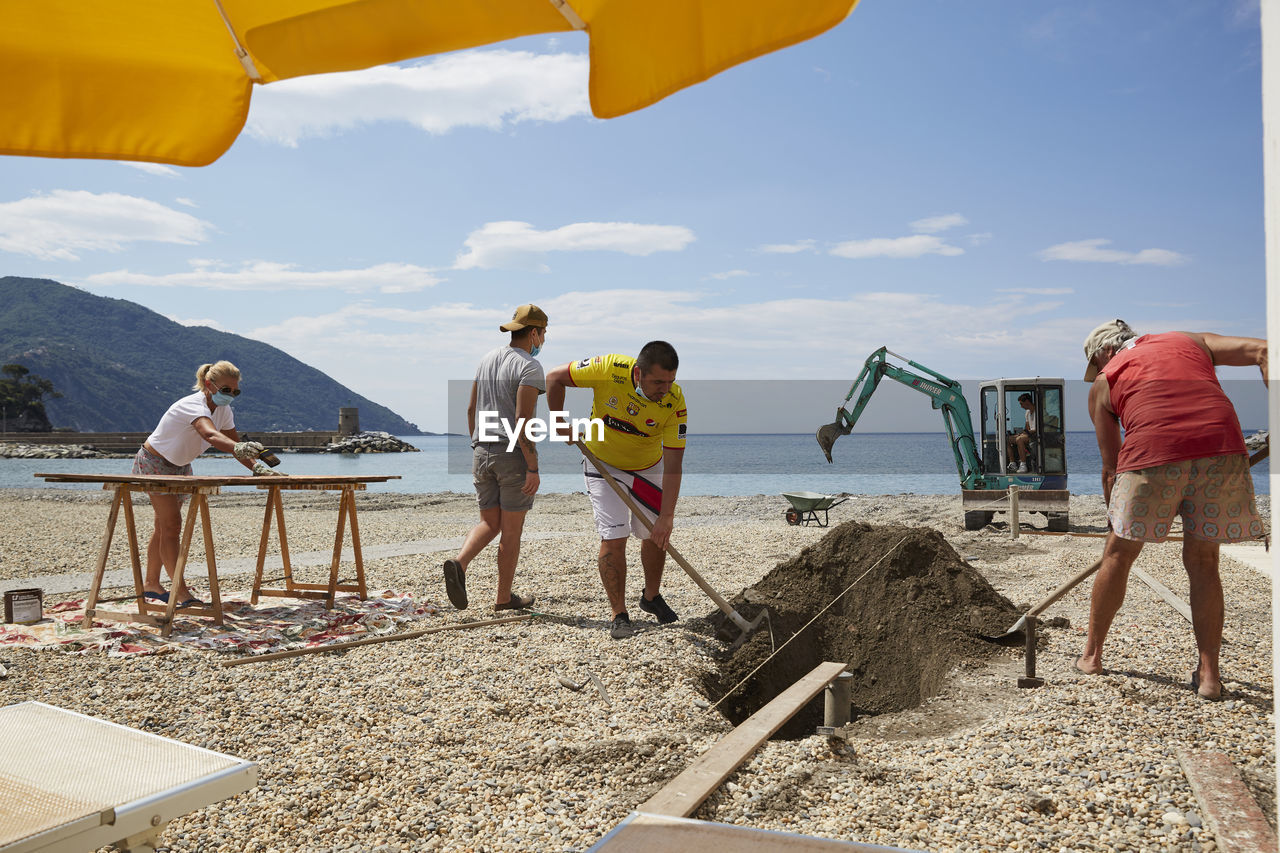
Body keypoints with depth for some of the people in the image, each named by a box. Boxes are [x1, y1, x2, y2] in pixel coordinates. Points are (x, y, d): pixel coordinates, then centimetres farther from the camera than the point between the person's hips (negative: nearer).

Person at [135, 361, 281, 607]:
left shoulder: (223, 410, -7)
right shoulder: (194, 405, -33)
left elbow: (235, 443, -9)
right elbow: (211, 435, -53)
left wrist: (257, 467, -27)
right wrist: (238, 448, -72)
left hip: (180, 467, 9)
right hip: (153, 463, -9)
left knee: (164, 526, 14)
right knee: (172, 524, -15)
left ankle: (150, 584, 24)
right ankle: (180, 591, -15)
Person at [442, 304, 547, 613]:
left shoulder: (487, 359, 12)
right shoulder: (529, 367, -12)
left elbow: (471, 410, 15)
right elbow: (522, 420, -20)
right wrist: (533, 468, -18)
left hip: (482, 452, 7)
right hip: (514, 454, -6)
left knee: (490, 523, 14)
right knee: (511, 530, 5)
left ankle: (459, 563, -12)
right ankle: (504, 597, 14)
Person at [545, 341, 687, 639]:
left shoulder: (674, 401, -26)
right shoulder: (609, 369, -30)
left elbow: (673, 463, -26)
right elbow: (554, 377, -15)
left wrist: (667, 516, -29)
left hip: (648, 468, 2)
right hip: (603, 464, -2)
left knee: (656, 535, 6)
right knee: (613, 537, -10)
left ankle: (651, 597, 32)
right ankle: (619, 615, 1)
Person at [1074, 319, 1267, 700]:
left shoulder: (1104, 383, 22)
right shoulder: (1191, 341, 29)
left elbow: (1110, 467, 21)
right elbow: (1261, 350, 13)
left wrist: (1116, 522, 30)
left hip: (1153, 452, -2)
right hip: (1222, 445, 2)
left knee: (1119, 554, 15)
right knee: (1203, 562, 16)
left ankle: (1091, 654, 27)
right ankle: (1209, 675, 16)